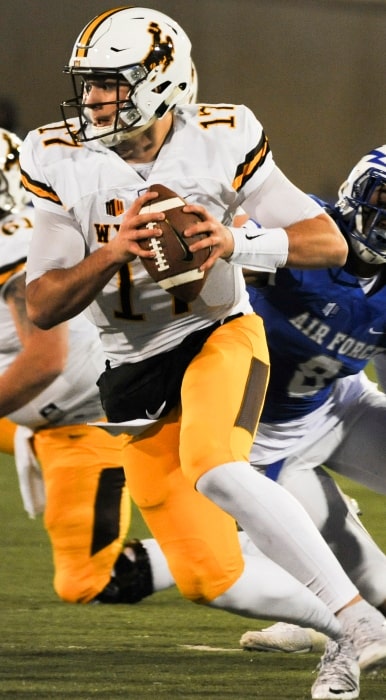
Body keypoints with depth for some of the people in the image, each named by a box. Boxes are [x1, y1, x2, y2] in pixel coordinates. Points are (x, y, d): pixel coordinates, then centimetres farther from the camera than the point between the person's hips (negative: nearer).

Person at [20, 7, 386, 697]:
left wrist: (237, 243, -29)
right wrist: (112, 254, -28)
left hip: (218, 336, -3)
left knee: (213, 469, -35)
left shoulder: (219, 143, -11)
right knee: (208, 579, -2)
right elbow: (42, 307, -11)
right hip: (135, 373, 3)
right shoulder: (64, 164, -8)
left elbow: (329, 244, -11)